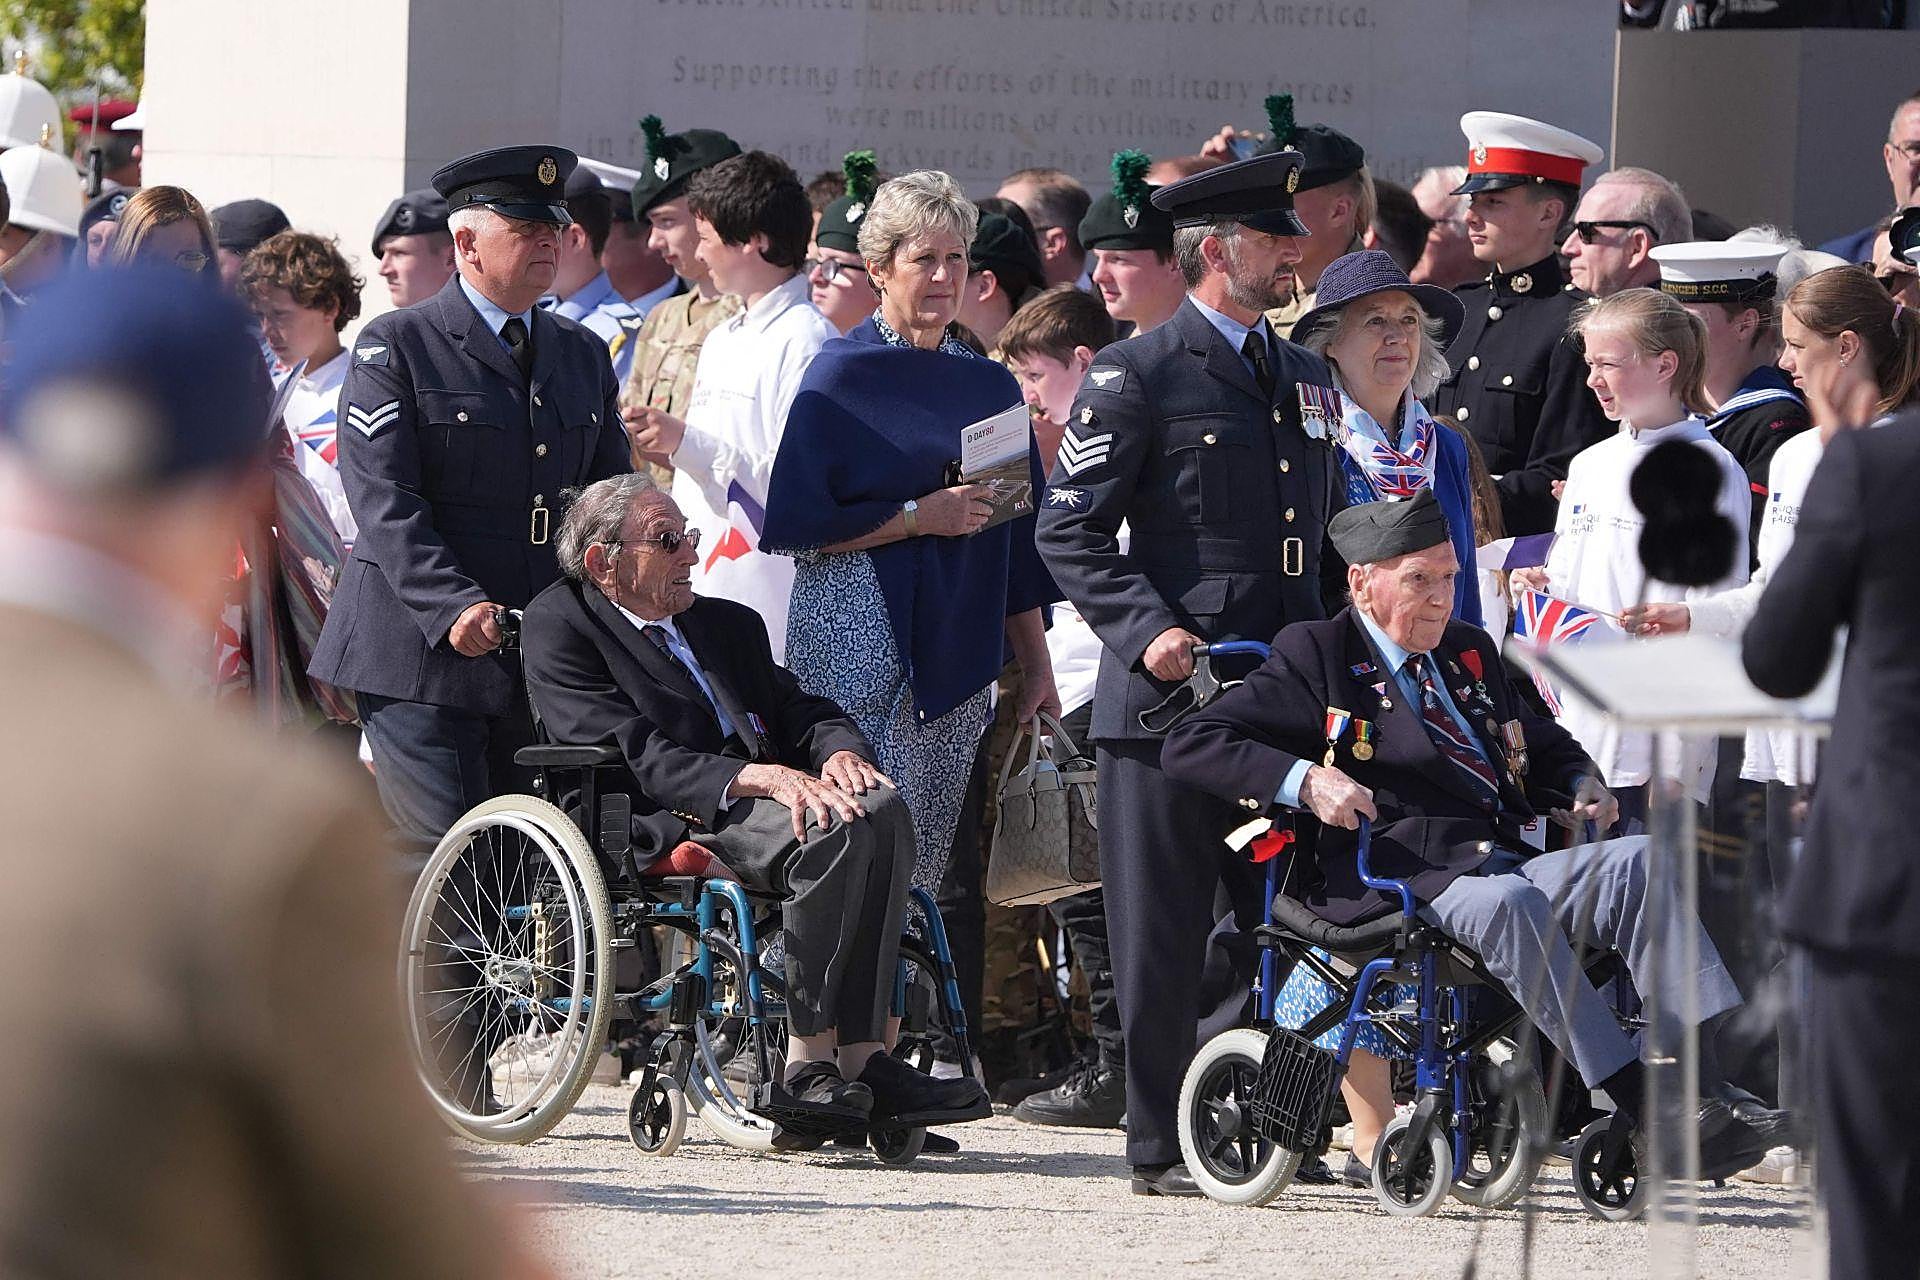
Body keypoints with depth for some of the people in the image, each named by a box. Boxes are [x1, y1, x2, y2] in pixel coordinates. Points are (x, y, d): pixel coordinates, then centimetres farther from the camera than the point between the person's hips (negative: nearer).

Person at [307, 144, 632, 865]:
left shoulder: (582, 355, 18)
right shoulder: (395, 347, 0)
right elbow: (384, 499, -9)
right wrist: (455, 608, -21)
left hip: (551, 663, 5)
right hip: (421, 658, -5)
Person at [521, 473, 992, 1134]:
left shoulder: (731, 625, 27)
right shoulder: (558, 624, 2)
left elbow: (803, 711, 19)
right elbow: (636, 757, -11)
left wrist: (838, 750, -8)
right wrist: (762, 779, -23)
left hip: (758, 804, 7)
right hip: (665, 825, -7)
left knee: (881, 808, -24)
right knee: (832, 829, -30)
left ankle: (865, 1053, -29)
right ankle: (807, 1059, -26)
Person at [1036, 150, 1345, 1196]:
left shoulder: (1308, 379, 18)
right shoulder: (1136, 375, -3)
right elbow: (1069, 530, -6)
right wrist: (1148, 631, -17)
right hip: (1169, 695, -6)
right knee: (1163, 938, -2)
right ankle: (1160, 1146, 3)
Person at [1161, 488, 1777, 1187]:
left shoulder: (1470, 652, 26)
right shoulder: (1316, 658, 7)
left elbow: (1543, 743, 41)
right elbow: (1191, 743, -1)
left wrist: (1579, 786, 17)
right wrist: (1304, 780, -14)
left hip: (1508, 861, 6)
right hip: (1400, 885, -6)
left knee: (1639, 862, -22)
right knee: (1505, 902, -38)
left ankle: (1718, 1077, -35)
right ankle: (1647, 1109, -42)